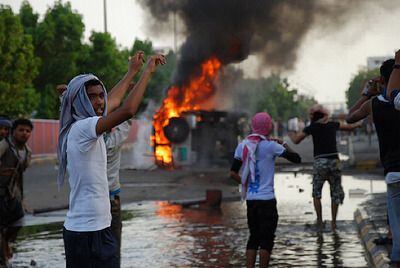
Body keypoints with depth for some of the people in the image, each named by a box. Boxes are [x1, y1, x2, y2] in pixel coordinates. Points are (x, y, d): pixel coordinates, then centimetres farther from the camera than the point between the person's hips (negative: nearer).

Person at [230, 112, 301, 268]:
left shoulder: (242, 146, 4)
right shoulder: (271, 146, -11)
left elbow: (233, 173, 4)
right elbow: (296, 159, -6)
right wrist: (284, 144, 7)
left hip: (250, 199, 5)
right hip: (266, 199, -5)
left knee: (253, 237, 13)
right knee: (267, 238, 1)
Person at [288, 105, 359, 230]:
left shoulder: (311, 128, 2)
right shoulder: (333, 125, 10)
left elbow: (296, 141, 6)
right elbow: (349, 127, 25)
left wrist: (292, 134, 27)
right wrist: (358, 124, 46)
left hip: (320, 162, -2)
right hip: (334, 161, 2)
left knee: (316, 193, 14)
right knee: (336, 193, 12)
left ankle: (319, 220, 7)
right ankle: (333, 222, 8)